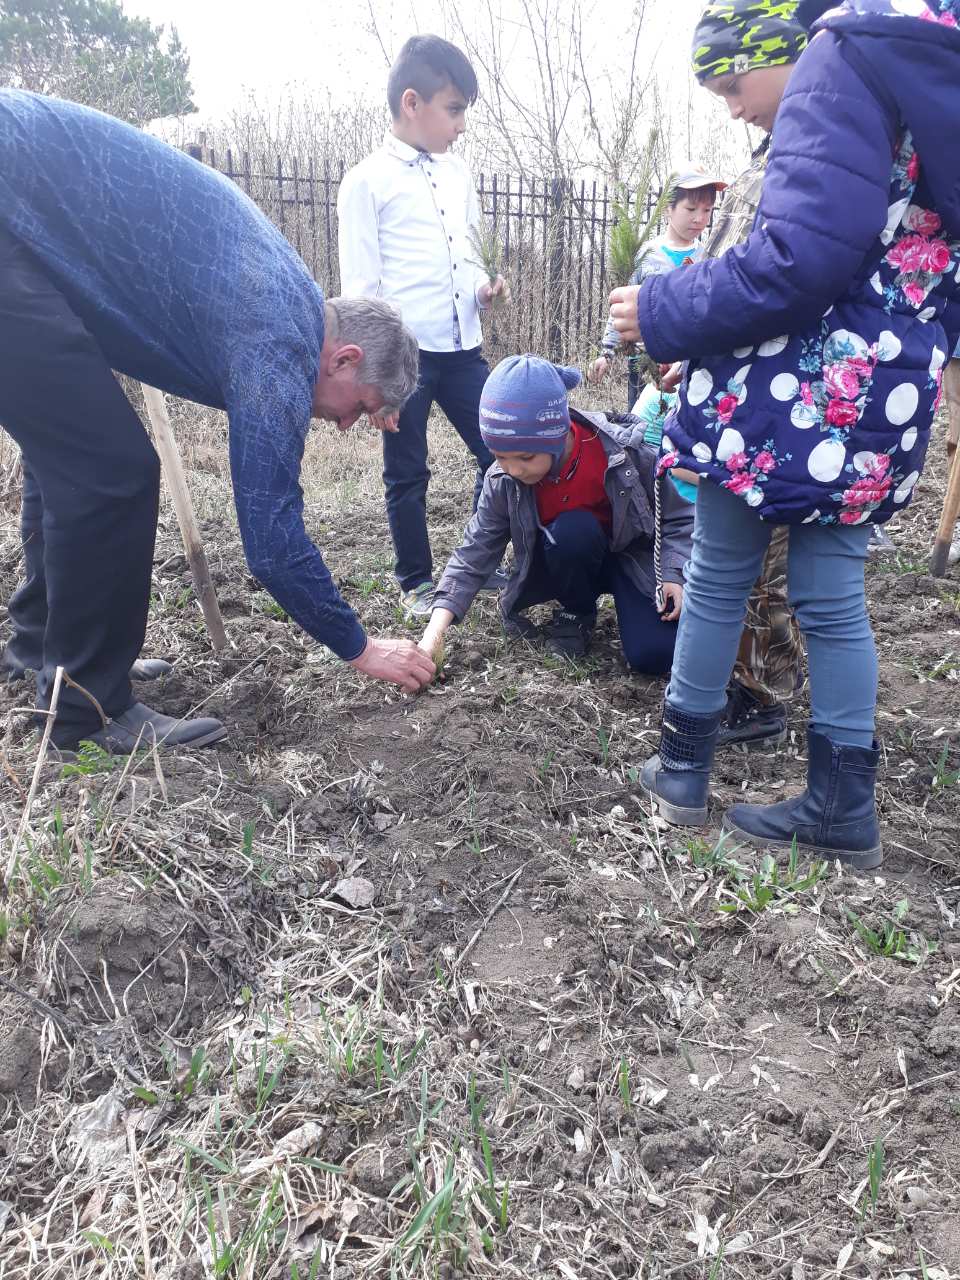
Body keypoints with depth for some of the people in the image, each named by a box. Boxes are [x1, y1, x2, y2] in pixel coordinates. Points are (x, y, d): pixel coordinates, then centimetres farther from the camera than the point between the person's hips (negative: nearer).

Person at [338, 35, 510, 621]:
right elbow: (360, 285, -6)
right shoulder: (368, 181, -4)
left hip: (463, 346, 6)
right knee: (408, 475, 5)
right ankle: (417, 583, 20)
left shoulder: (460, 174, 14)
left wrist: (485, 287, 2)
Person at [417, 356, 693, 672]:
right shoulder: (503, 481, -20)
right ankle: (577, 611, -4)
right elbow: (474, 554, -17)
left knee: (654, 655, -24)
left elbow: (678, 517, -13)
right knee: (572, 529, -34)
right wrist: (435, 631, -28)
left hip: (632, 556, -2)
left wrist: (673, 575, -28)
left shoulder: (625, 453, -28)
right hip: (569, 564, 2)